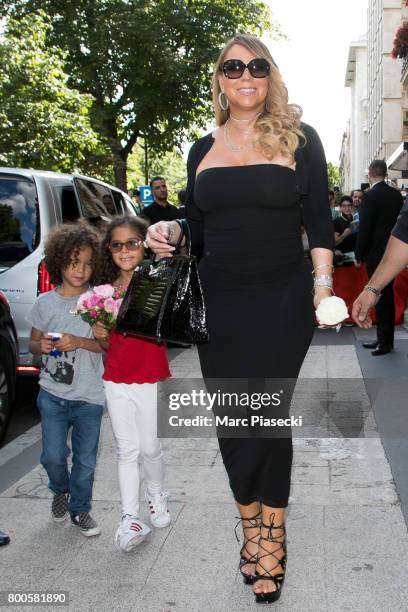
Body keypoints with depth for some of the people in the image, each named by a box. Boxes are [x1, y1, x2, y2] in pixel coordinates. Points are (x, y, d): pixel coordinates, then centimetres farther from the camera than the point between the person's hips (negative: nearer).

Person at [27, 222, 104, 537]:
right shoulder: (45, 303, 1)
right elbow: (33, 343, 11)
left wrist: (80, 342, -20)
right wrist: (42, 346, -12)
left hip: (89, 396, -1)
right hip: (52, 394, 1)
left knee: (85, 459, 9)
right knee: (53, 456, 0)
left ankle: (80, 508, 30)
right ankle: (61, 490, 33)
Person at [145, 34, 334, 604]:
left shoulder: (299, 139, 2)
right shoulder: (203, 150, 11)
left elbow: (319, 224, 1)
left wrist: (323, 286, -10)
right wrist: (170, 233, -5)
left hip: (282, 304, -3)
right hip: (220, 305, 3)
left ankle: (269, 532, 21)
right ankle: (255, 525, 26)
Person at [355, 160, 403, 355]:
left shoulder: (370, 196, -14)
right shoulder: (397, 194, 6)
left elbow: (364, 228, -15)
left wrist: (359, 256, -7)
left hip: (376, 254, -7)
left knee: (380, 297, -2)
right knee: (388, 296, 13)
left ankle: (384, 341, 1)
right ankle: (385, 339, 21)